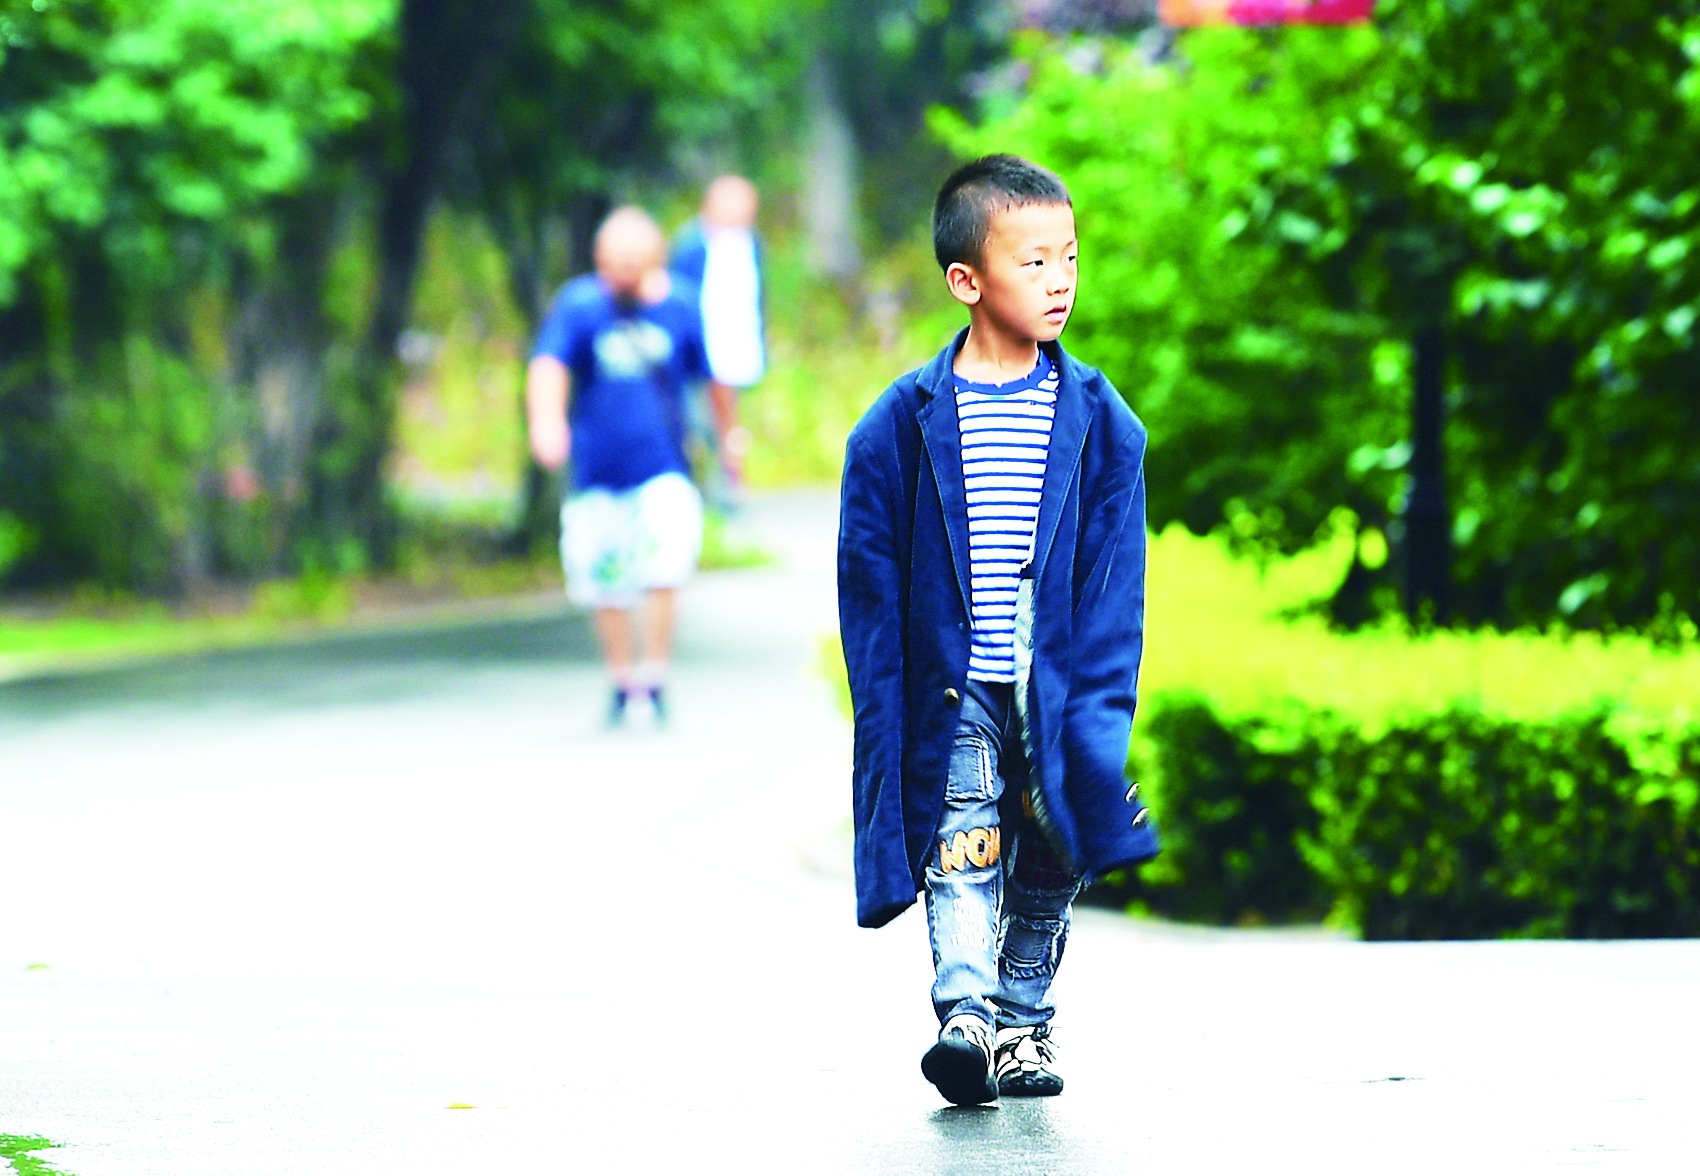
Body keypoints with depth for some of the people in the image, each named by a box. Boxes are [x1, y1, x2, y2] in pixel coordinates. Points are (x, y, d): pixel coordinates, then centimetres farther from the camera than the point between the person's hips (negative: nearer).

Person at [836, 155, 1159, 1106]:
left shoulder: (1098, 421, 2)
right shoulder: (904, 424, -3)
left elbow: (1114, 572, 1)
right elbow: (872, 579, 0)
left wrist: (1095, 702, -6)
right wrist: (885, 712, -4)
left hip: (1059, 691, 2)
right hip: (952, 690, -2)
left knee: (1050, 859, 10)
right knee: (959, 849, -14)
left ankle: (1024, 1019, 23)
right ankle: (966, 1013, -22)